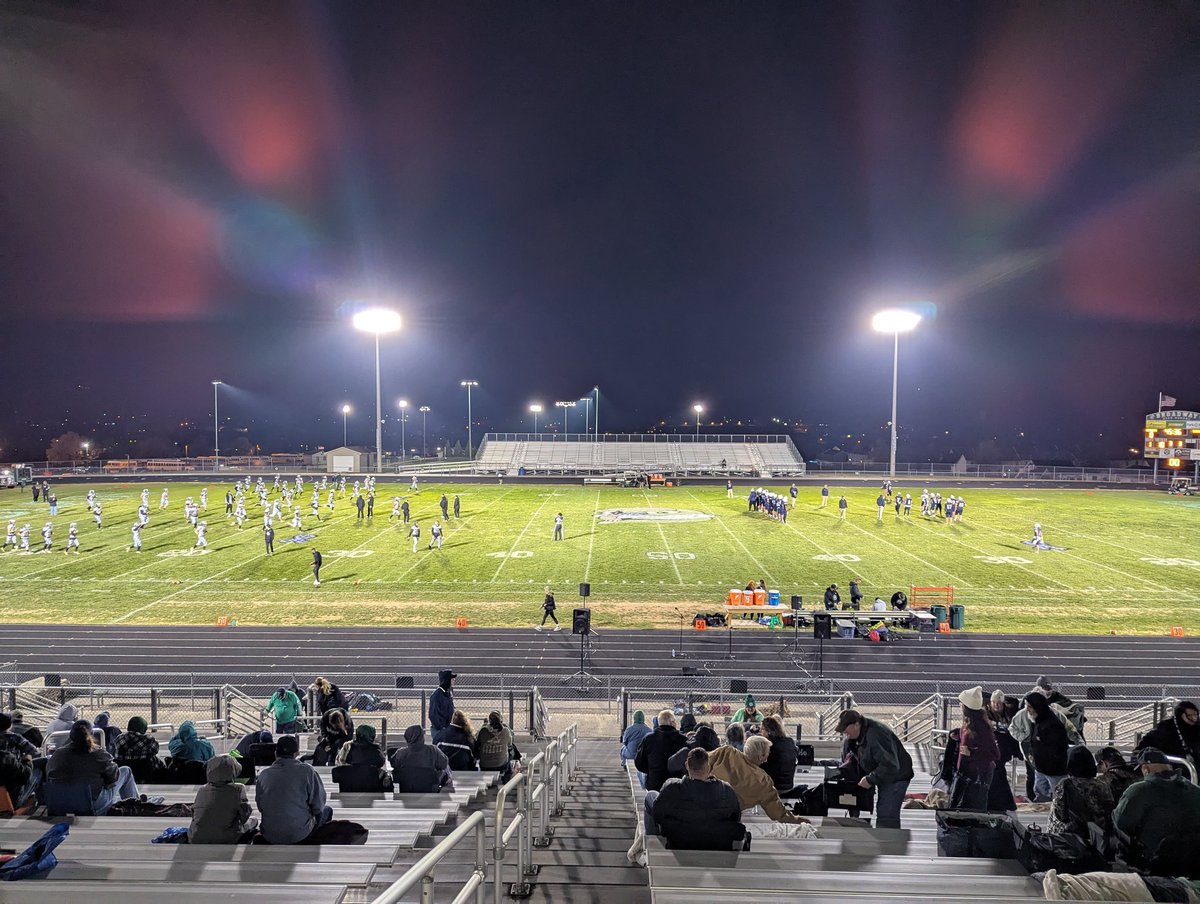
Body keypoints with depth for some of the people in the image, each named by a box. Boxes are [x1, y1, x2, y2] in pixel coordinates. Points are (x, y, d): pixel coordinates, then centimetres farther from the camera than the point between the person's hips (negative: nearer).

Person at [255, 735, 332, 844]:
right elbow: (318, 806, -9)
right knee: (327, 810, 23)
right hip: (299, 834, -5)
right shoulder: (307, 771, -12)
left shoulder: (263, 775, -2)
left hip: (270, 837, 5)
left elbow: (260, 807, 7)